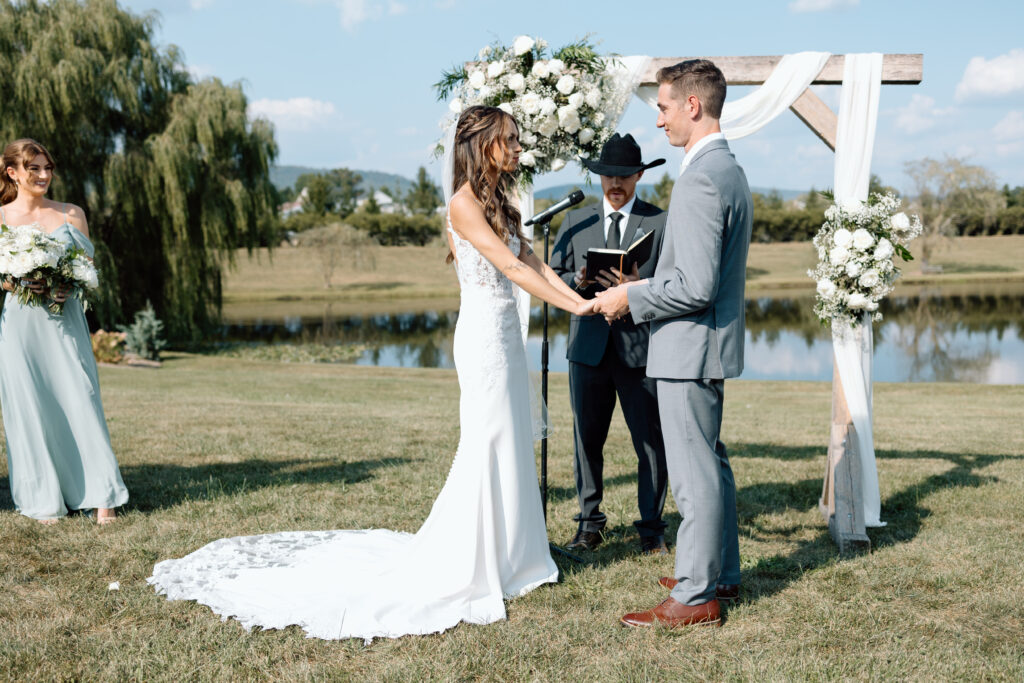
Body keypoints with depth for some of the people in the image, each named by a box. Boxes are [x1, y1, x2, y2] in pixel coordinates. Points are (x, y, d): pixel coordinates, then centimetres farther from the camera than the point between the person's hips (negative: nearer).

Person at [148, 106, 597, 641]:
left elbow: (531, 261, 10)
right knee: (485, 445, -6)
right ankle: (457, 570, 3)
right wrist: (573, 306, -18)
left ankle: (507, 556, 22)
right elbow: (510, 267, -18)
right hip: (483, 332, -9)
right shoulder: (464, 203, -13)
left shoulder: (498, 202, 15)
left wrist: (579, 297, -2)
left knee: (511, 442, 12)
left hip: (505, 334, 9)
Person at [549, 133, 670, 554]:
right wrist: (578, 281, -12)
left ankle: (651, 527, 14)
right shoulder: (576, 222, 13)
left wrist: (639, 288, -22)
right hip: (588, 346, 3)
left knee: (650, 441, 1)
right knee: (587, 439, 8)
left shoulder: (661, 223, 4)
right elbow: (553, 278, 10)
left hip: (640, 348, -2)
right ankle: (589, 523, 21)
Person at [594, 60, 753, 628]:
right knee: (711, 463, 19)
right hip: (709, 345, 11)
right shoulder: (729, 170, 13)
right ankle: (721, 572, 33)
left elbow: (695, 286, -25)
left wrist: (632, 298, -13)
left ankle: (695, 596, 9)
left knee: (693, 474, -2)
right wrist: (644, 289, 16)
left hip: (691, 347, -11)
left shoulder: (701, 180, -21)